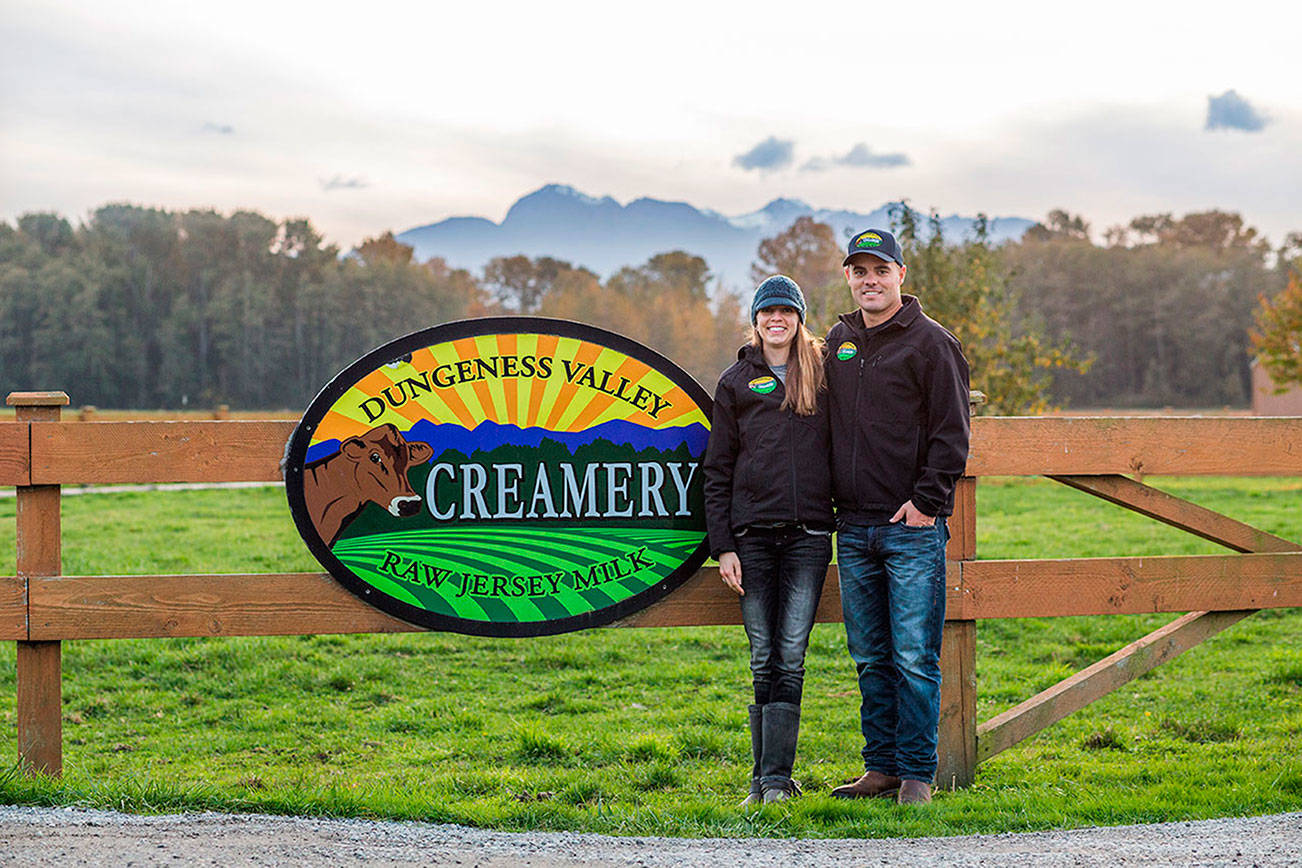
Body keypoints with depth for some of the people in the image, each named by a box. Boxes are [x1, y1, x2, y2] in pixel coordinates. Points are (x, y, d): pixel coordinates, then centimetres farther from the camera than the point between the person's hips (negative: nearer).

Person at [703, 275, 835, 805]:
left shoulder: (822, 376, 11)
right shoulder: (737, 382, 9)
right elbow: (718, 469, 7)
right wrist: (722, 546, 0)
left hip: (808, 536, 0)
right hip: (752, 536, 0)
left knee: (791, 658, -5)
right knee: (764, 660, 2)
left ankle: (776, 777, -4)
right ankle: (764, 777, 9)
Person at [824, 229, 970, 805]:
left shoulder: (930, 343, -3)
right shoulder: (838, 342, 15)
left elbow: (951, 434, -6)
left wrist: (926, 502, -12)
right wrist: (830, 500, 13)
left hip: (913, 526, -6)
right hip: (853, 529, 6)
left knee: (914, 659, -5)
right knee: (871, 659, 10)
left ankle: (917, 774, 2)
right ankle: (881, 768, 17)